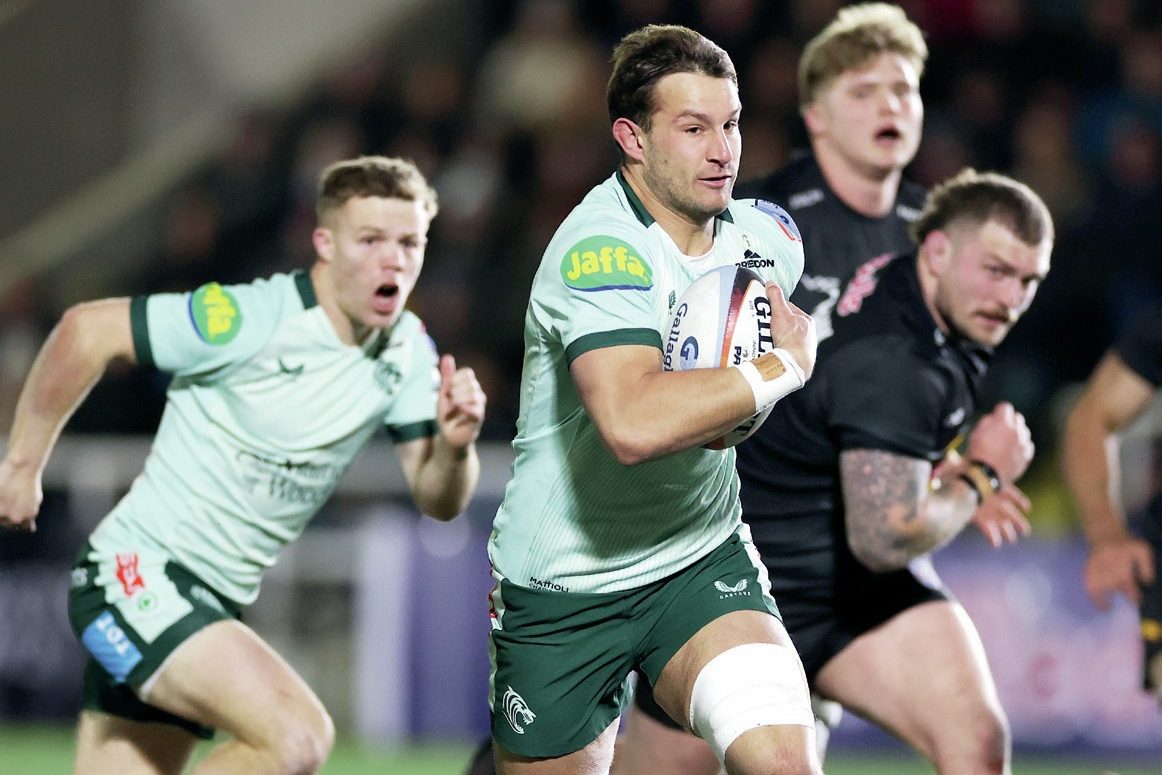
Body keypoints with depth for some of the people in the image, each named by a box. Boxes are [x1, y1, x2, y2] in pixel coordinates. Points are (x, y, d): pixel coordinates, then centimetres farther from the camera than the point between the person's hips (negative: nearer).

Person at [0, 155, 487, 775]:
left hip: (212, 606, 8)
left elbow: (438, 501, 3)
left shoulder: (408, 349, 2)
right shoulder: (249, 321, -19)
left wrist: (455, 442, -19)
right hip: (136, 575, -8)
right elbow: (86, 330, -13)